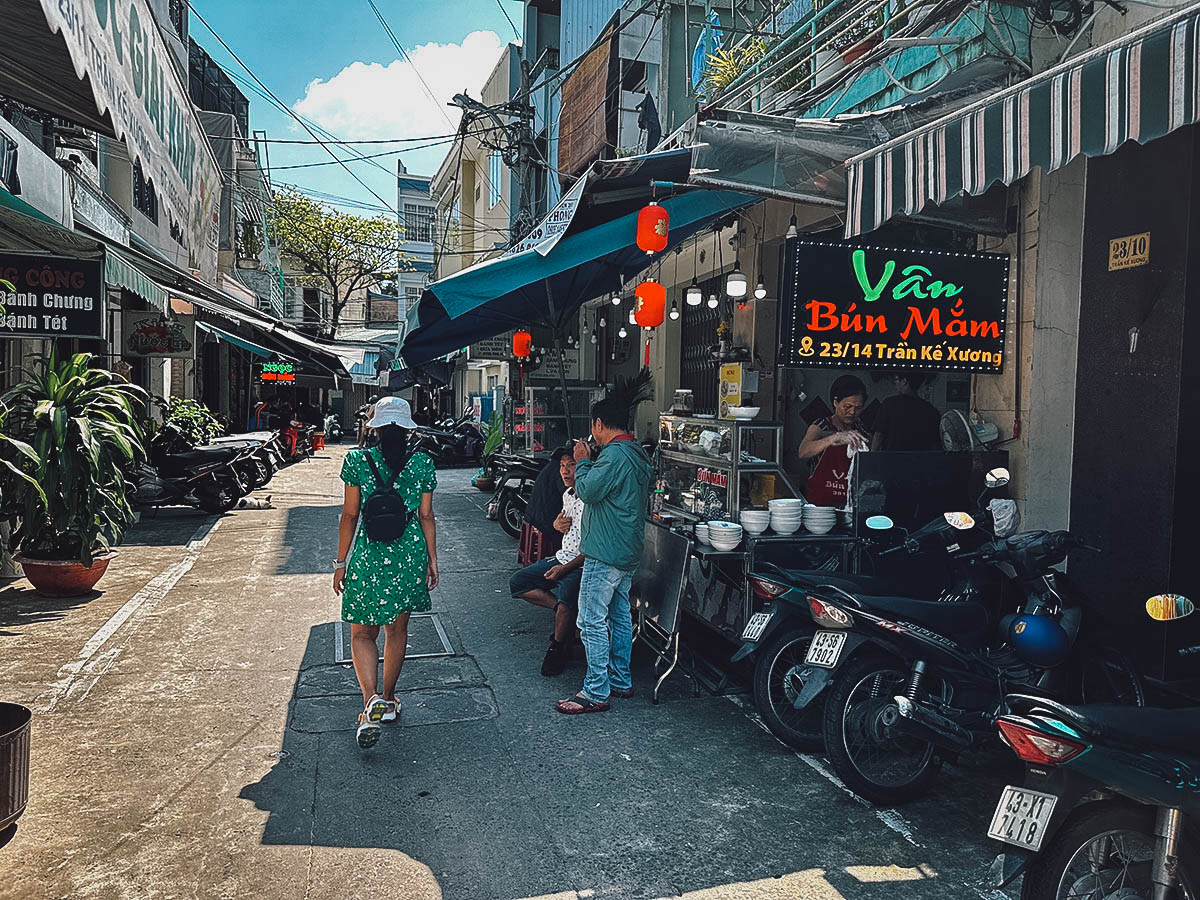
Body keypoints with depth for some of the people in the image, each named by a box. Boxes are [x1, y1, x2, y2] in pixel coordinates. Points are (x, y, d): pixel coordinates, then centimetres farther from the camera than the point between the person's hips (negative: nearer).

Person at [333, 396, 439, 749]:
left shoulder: (358, 460, -5)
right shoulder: (422, 463, 0)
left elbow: (350, 515, -3)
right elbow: (426, 516, 2)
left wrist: (340, 562, 5)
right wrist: (432, 560, 10)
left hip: (368, 555, -2)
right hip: (410, 554, 2)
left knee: (362, 633, 8)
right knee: (397, 630, 16)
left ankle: (372, 700, -13)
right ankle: (388, 701, 28)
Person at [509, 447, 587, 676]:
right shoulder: (568, 494, 9)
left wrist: (565, 568, -22)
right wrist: (557, 524, 3)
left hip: (583, 564, -9)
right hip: (562, 557, 9)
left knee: (567, 595, -34)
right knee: (517, 582, 2)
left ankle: (558, 648, -9)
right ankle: (562, 610, 2)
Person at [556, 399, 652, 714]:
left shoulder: (614, 454, -19)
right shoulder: (640, 454, 12)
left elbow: (588, 491, -23)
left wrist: (582, 462, -5)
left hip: (605, 554, -10)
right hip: (629, 554, 10)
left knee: (593, 622, -4)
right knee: (620, 616, 18)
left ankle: (596, 693, 1)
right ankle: (621, 681, 28)